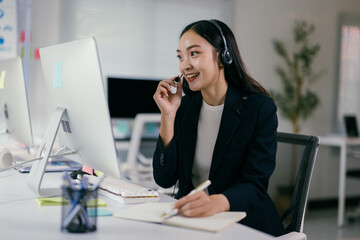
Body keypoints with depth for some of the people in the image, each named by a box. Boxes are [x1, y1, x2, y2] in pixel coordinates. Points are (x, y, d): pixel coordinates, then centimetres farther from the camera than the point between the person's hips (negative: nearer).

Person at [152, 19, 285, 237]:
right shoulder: (184, 107, 5)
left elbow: (255, 185, -16)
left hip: (248, 226, -3)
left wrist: (216, 202, -37)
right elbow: (164, 179, -1)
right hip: (191, 220, 3)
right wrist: (168, 116, -10)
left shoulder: (260, 107, -8)